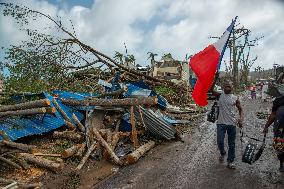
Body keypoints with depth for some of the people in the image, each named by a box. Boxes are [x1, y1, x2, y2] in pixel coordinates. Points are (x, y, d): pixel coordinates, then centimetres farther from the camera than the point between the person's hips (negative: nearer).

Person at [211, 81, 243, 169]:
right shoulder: (220, 95, 3)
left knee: (231, 144, 8)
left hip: (232, 123, 1)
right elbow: (211, 90, -12)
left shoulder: (235, 98, 4)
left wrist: (241, 119, -7)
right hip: (221, 123, -1)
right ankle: (222, 153, 27)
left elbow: (240, 109, 10)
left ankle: (230, 161, 22)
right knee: (220, 142, -5)